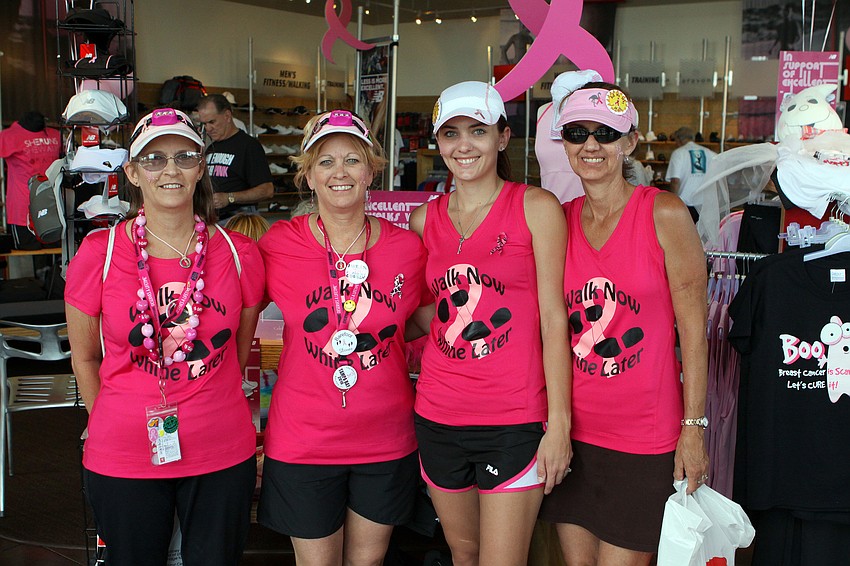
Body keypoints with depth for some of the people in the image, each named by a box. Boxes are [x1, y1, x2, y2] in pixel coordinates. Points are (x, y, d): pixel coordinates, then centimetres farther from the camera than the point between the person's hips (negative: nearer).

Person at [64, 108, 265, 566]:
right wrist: (112, 424, 6)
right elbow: (84, 357, 4)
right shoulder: (97, 254, -7)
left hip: (223, 458, 1)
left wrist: (212, 415, 11)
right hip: (123, 462, -1)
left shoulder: (239, 254, -3)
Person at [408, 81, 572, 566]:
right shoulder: (426, 219, 9)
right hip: (440, 415, 4)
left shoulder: (536, 207, -4)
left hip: (514, 420, -4)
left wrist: (559, 422, -11)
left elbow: (553, 318, -7)